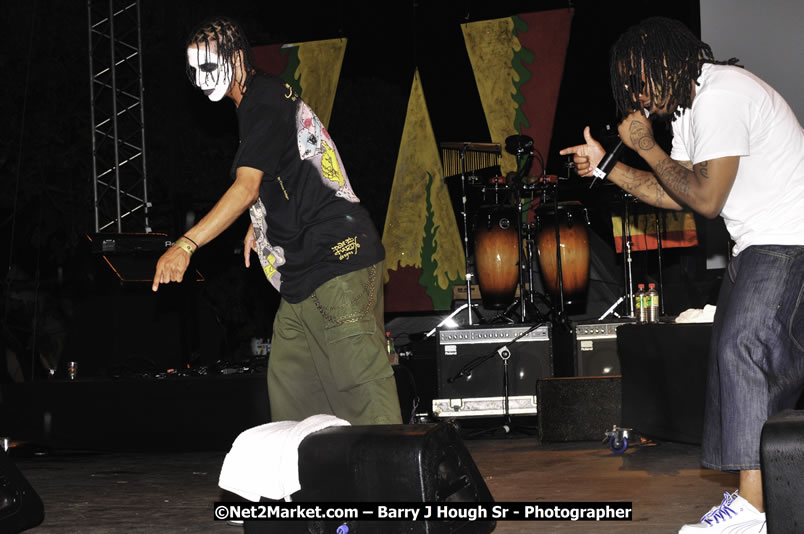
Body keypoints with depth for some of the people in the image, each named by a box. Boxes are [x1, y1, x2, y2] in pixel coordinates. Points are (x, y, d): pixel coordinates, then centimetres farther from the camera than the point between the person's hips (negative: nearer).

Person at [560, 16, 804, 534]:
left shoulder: (722, 97, -19)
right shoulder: (688, 106, 15)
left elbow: (706, 199, -20)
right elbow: (677, 195, 15)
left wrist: (645, 146, -11)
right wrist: (606, 166, 8)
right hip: (760, 245, 11)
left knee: (743, 347, -17)